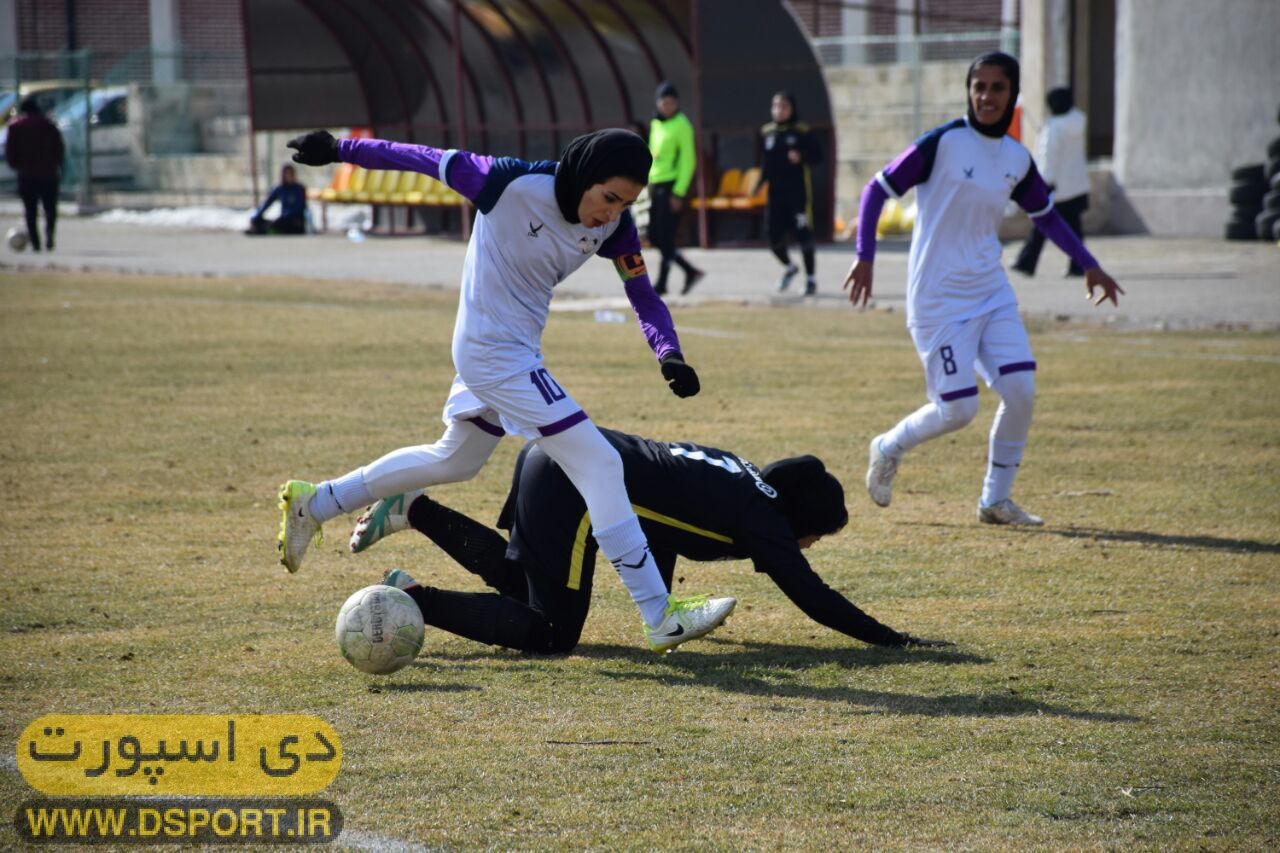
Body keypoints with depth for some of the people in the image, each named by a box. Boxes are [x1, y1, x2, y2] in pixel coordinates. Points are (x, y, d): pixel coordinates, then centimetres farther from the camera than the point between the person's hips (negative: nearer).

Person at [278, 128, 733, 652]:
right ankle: (661, 619, -12)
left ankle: (314, 503, 42)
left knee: (456, 461, 29)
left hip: (516, 353, 9)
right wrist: (342, 150, -6)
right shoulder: (514, 184, -24)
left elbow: (643, 296, -2)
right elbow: (430, 159, -14)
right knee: (599, 465, -13)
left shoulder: (612, 225, -5)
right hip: (494, 353, -9)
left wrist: (668, 353, -21)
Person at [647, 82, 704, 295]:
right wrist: (650, 185, 17)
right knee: (655, 237, 8)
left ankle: (662, 282, 1)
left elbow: (688, 161, -12)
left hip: (672, 186, -8)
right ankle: (691, 271, 17)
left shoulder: (682, 125, -9)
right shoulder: (656, 124, 14)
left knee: (665, 237, -6)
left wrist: (678, 192, -17)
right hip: (656, 185, 8)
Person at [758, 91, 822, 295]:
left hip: (798, 192, -4)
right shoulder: (767, 132, 10)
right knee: (774, 236, 1)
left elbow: (817, 156, -6)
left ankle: (810, 279, 9)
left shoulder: (802, 131, -4)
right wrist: (759, 184, 7)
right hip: (776, 192, 4)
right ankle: (789, 268, 30)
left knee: (803, 235, -4)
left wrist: (801, 157, -24)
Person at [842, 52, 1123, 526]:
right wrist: (865, 257, -15)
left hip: (992, 293, 5)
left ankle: (995, 500, 8)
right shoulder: (943, 143, -10)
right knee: (958, 409, -10)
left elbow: (1045, 215, 23)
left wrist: (1088, 265, 20)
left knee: (1021, 390, -9)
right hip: (938, 296, -5)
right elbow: (879, 189, -6)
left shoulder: (1017, 160, 7)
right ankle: (889, 448, 21)